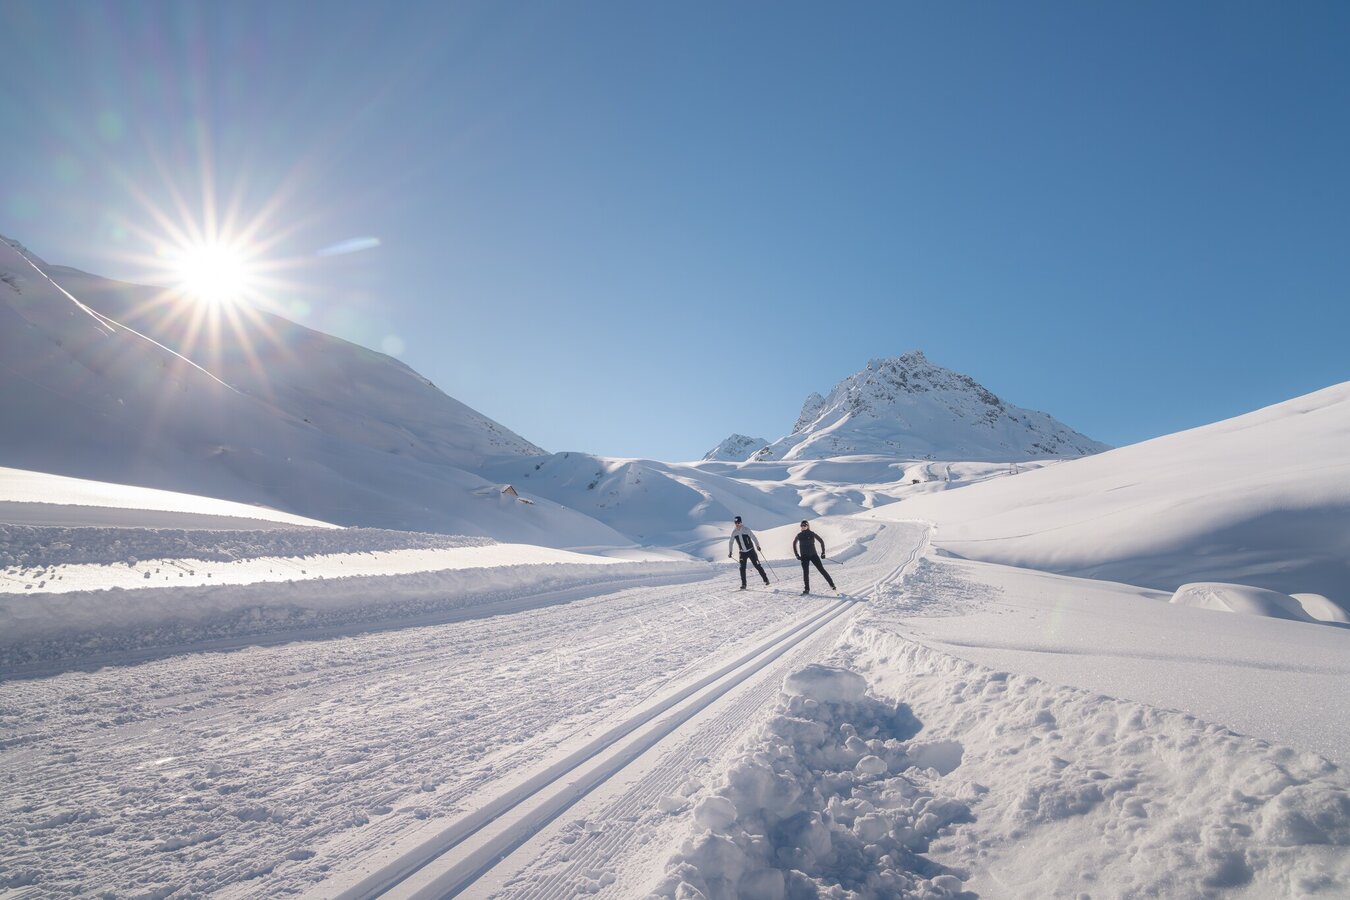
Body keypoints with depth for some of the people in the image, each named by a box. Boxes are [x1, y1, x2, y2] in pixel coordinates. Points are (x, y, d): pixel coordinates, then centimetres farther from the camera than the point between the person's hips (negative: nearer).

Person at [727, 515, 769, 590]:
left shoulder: (746, 530, -13)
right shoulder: (734, 532, -2)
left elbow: (753, 537, -7)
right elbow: (731, 542, 8)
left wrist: (757, 546, -14)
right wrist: (730, 552, 7)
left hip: (751, 551, -3)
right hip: (742, 552, 3)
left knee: (757, 566, 0)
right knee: (742, 568, -7)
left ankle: (765, 579, 15)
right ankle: (743, 584, 1)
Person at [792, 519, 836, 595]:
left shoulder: (812, 534, -3)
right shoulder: (799, 535, 2)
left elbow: (821, 541, 5)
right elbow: (794, 544, 15)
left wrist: (823, 552, 3)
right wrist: (797, 555, 8)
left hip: (813, 555, -1)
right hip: (804, 556, 1)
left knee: (821, 569, -3)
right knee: (805, 572, -7)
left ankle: (831, 584, 8)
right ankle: (807, 589, 0)